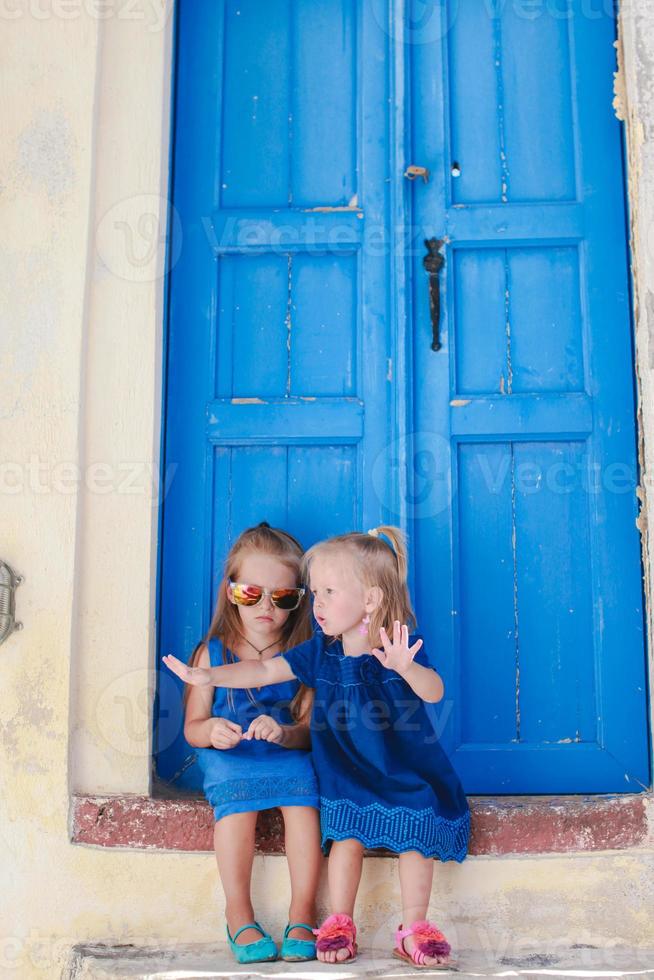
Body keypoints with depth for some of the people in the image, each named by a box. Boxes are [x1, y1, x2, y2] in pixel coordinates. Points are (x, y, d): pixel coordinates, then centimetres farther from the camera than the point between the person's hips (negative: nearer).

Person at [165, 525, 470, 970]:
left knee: (416, 838, -8)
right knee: (347, 836, -10)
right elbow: (266, 670, -4)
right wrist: (210, 676, -14)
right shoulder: (320, 652, -5)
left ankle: (414, 928, 7)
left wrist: (405, 667, -54)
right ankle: (340, 923, 7)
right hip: (349, 774, 2)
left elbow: (434, 691, -33)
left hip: (408, 772, -2)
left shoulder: (403, 646, -18)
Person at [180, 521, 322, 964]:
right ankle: (239, 915, -18)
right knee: (236, 794, -31)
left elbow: (308, 729, -3)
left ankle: (303, 914, -19)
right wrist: (211, 731, -21)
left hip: (287, 754, 0)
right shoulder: (213, 653, 3)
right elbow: (193, 726, 3)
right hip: (228, 758, 0)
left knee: (302, 786, -30)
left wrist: (284, 733, -26)